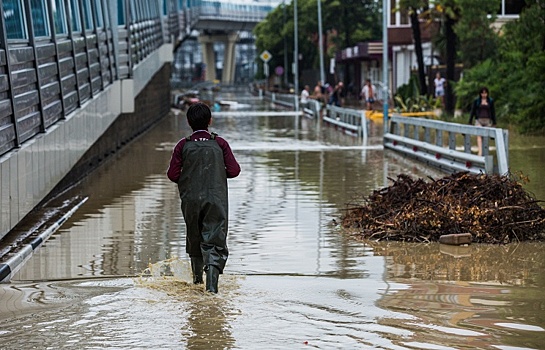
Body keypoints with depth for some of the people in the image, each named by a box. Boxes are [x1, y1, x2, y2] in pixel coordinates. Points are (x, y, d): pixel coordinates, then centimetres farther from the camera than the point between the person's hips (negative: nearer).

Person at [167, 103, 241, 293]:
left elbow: (173, 174, -5)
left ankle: (197, 277, 30)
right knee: (214, 240, -3)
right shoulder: (220, 143, -1)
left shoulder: (183, 145, -1)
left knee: (194, 237, 20)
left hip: (191, 200, 1)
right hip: (216, 199, -1)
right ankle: (212, 277, -25)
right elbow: (234, 170, -4)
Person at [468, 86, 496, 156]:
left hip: (488, 121, 2)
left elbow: (493, 112, 10)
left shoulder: (490, 101, 6)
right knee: (479, 135, -22)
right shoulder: (476, 101, 2)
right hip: (479, 121, -2)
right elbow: (472, 111, 4)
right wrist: (470, 123, 1)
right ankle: (480, 153, -36)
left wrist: (494, 124, 9)